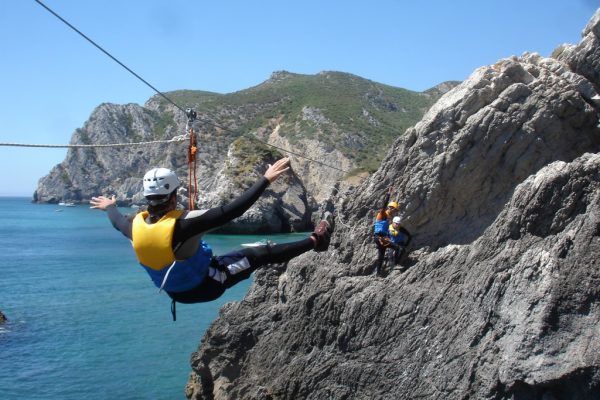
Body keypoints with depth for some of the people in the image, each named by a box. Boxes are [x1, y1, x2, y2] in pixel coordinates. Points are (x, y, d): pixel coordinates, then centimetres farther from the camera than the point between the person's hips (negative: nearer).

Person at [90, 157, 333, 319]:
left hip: (175, 291, 6)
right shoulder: (182, 225, -36)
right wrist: (266, 180, -32)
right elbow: (233, 210, -38)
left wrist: (109, 207, 34)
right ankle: (316, 241, 10)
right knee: (260, 254, 2)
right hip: (206, 286, -6)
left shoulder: (137, 226, -17)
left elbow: (118, 221, 10)